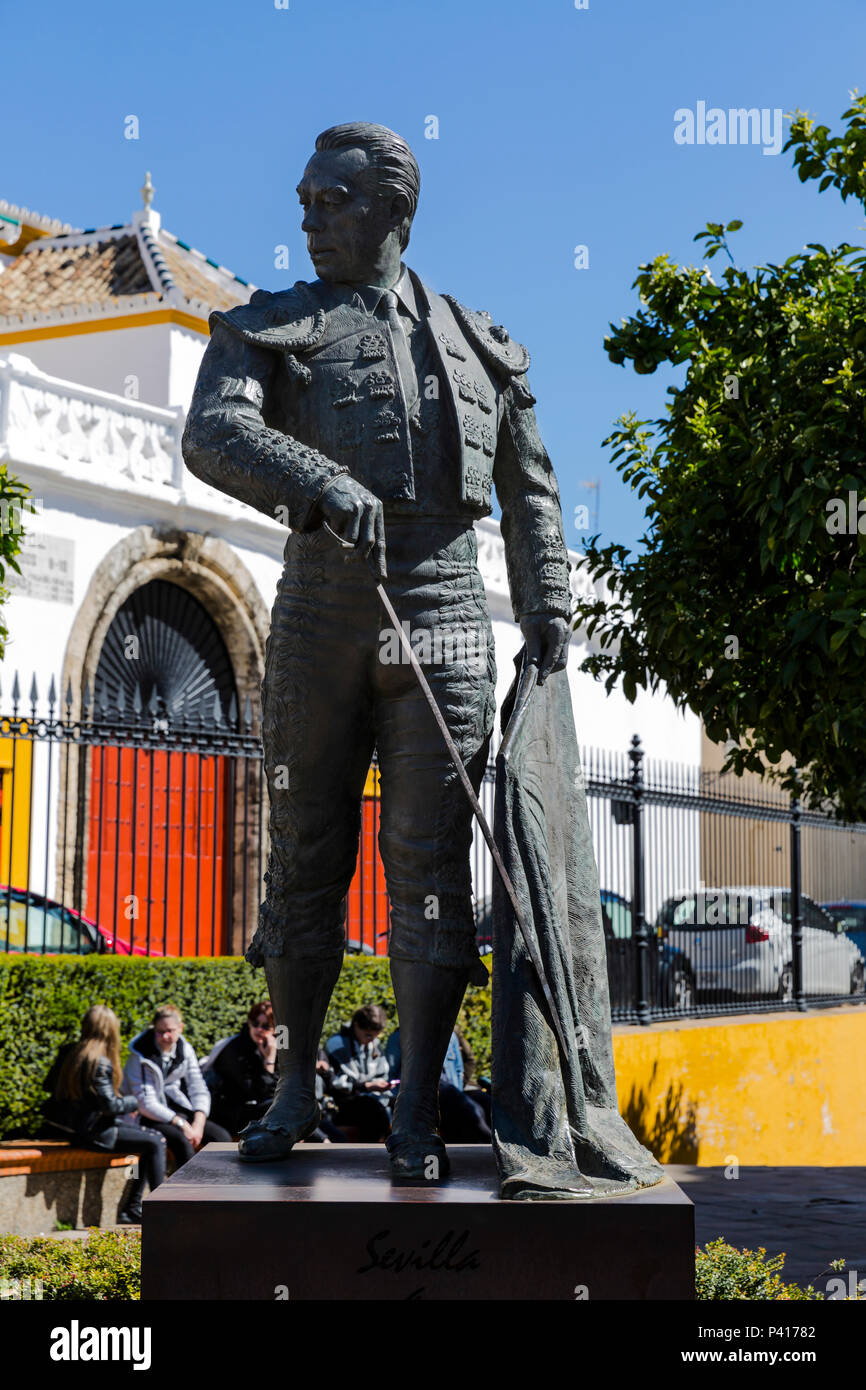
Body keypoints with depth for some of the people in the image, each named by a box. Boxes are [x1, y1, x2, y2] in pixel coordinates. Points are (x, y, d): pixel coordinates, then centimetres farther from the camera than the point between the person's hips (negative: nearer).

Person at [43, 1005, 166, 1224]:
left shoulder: (68, 1052, 3)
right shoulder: (99, 1063, -22)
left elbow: (49, 1084, 15)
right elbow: (110, 1105, -21)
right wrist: (135, 1102, -3)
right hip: (91, 1132, -10)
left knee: (150, 1138, 19)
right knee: (156, 1143, -9)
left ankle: (132, 1210, 20)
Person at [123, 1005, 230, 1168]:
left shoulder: (185, 1050, 5)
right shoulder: (140, 1057, -12)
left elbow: (199, 1090, 2)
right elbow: (145, 1104, -16)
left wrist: (198, 1124, -16)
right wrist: (181, 1124, -21)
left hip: (180, 1113, 6)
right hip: (149, 1118, -6)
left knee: (222, 1137, -15)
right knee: (182, 1141, -34)